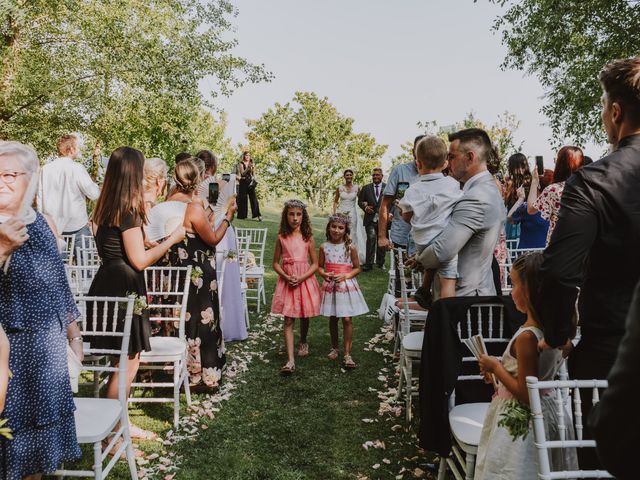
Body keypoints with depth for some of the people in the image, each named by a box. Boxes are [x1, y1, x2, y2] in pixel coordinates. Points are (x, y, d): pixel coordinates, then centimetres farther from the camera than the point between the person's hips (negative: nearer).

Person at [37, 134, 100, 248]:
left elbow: (40, 198, 8)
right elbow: (94, 194, -12)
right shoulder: (77, 168, -12)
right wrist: (96, 186, 10)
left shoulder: (46, 169, 2)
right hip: (76, 225, -5)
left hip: (52, 225, 5)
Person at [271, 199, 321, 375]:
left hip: (305, 280, 1)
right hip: (287, 281, -1)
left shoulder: (308, 237, -2)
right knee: (288, 320, -5)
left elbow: (315, 264, -1)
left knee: (304, 316, 15)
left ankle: (303, 342, 45)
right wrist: (286, 277, -13)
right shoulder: (281, 237, -1)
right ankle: (290, 360, -8)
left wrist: (301, 278, -14)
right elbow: (276, 263, 4)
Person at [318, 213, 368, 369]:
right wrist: (324, 274, -14)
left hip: (346, 286, -2)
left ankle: (347, 354, 3)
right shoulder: (324, 247, 0)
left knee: (347, 320, -4)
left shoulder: (350, 247, -6)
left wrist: (345, 276, -15)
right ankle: (334, 347, 32)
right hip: (330, 286, 2)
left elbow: (357, 268, 0)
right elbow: (320, 267, 7)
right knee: (333, 319, 13)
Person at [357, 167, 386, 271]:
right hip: (370, 219, 0)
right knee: (371, 239, -12)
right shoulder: (366, 188, 10)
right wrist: (365, 207, -8)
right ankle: (368, 263, -7)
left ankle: (380, 263, 24)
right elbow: (360, 201, 11)